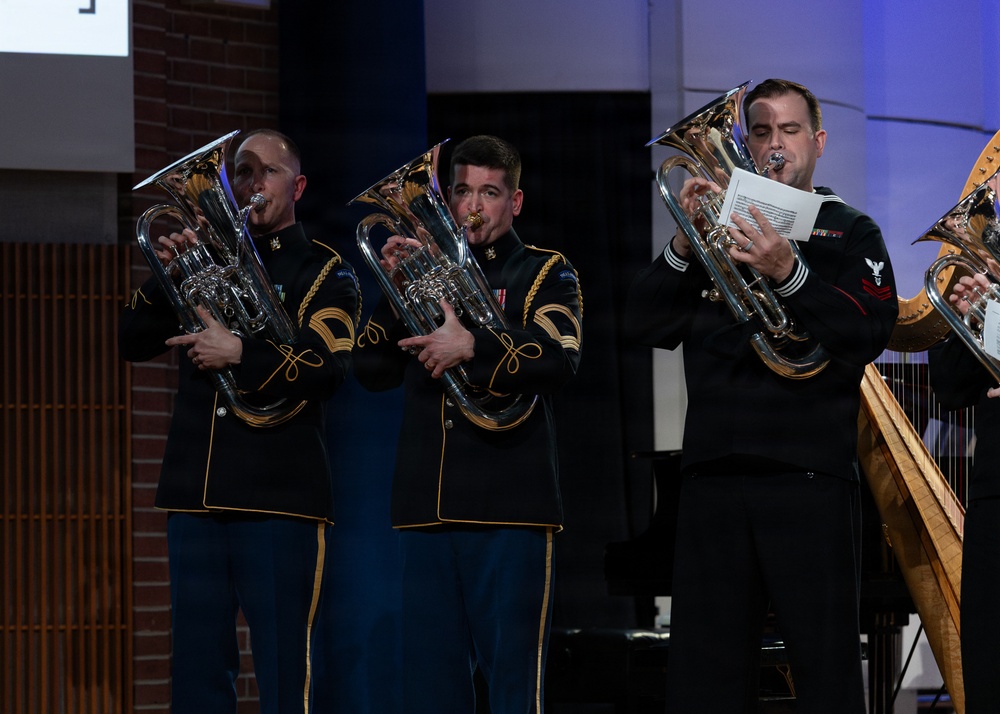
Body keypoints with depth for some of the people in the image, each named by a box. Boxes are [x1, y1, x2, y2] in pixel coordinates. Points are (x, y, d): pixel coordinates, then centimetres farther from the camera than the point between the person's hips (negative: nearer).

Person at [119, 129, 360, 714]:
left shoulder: (324, 271, 4)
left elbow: (329, 367, -11)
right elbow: (134, 341, 11)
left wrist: (240, 353, -22)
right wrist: (167, 275, -5)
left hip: (280, 498, -5)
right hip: (196, 493, 5)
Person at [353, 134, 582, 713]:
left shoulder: (545, 274, 6)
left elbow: (560, 360, -12)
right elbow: (373, 369, 13)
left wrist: (473, 347, -24)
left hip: (509, 507, -4)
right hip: (426, 507, 4)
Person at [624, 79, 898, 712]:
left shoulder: (851, 232, 10)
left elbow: (869, 334, -7)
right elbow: (645, 325, 8)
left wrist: (788, 273, -18)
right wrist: (684, 243, -6)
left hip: (809, 476, -3)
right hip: (714, 475, 3)